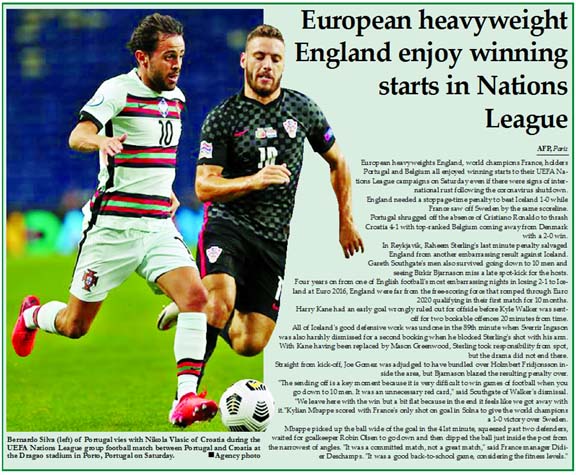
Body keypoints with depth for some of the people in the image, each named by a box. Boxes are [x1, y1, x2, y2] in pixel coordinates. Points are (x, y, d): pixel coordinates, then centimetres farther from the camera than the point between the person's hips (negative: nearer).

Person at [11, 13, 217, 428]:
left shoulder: (176, 97, 11)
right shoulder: (117, 90, -11)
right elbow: (77, 136, -28)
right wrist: (100, 141, -49)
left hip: (160, 226, 5)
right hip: (113, 225, -5)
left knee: (195, 296, -20)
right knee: (75, 326, 5)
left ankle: (186, 399, -23)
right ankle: (33, 315, 40)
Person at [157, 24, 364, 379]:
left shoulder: (302, 109, 7)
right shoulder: (222, 118, -3)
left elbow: (338, 162, 21)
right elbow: (204, 187, -9)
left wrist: (346, 221, 19)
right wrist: (255, 180, -24)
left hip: (274, 239, 4)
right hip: (228, 226, -3)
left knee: (251, 345, -2)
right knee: (220, 304, -32)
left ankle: (195, 309, 29)